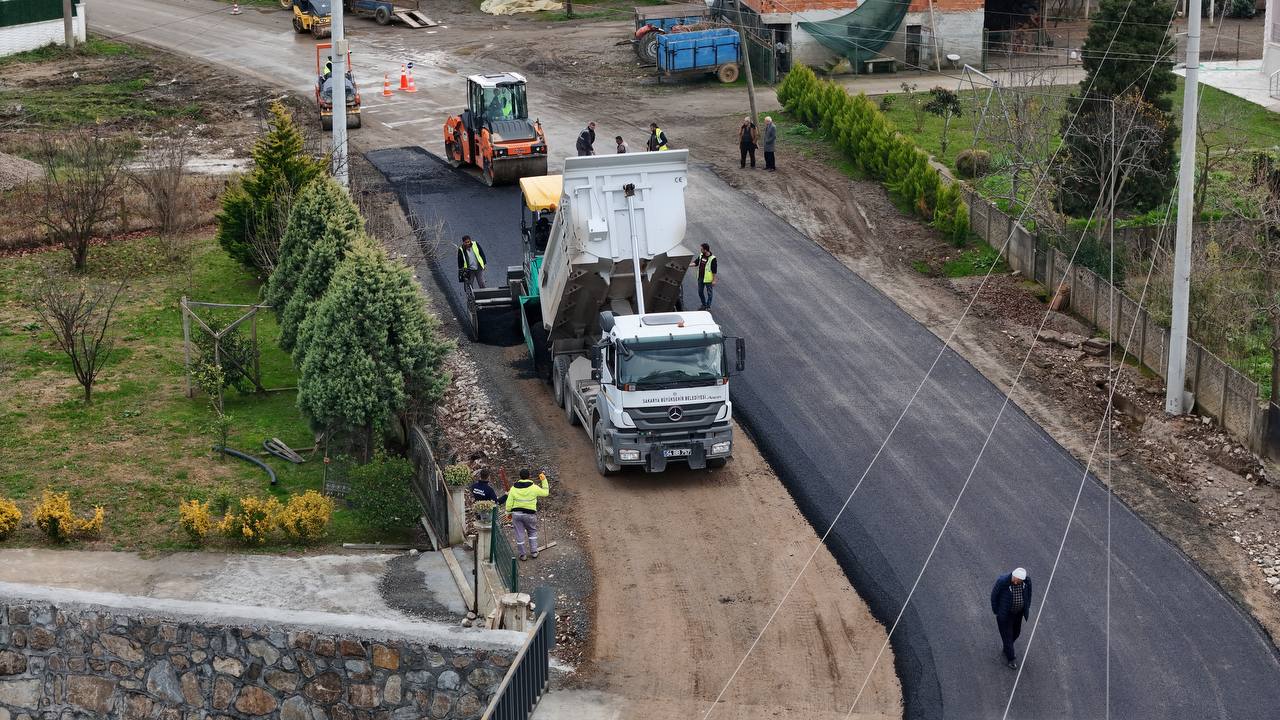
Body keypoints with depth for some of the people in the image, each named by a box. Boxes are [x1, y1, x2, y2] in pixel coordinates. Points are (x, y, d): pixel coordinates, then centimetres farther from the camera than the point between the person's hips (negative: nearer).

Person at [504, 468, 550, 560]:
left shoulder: (514, 488, -5)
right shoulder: (533, 488, -11)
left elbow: (509, 503, -2)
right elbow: (545, 493, 4)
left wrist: (509, 513, 11)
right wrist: (544, 480, 10)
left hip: (516, 514, 1)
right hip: (529, 514, -1)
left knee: (519, 534, 9)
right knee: (532, 531, 21)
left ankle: (522, 554, 16)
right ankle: (534, 551, 20)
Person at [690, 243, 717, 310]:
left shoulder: (712, 259, -18)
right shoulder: (701, 255, 3)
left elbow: (714, 271, -15)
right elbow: (696, 263, 11)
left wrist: (714, 280, -14)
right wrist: (688, 265, -3)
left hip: (708, 279, -7)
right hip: (700, 278, 7)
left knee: (709, 292, 6)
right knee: (700, 292, 15)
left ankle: (708, 306, 18)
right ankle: (704, 305, 31)